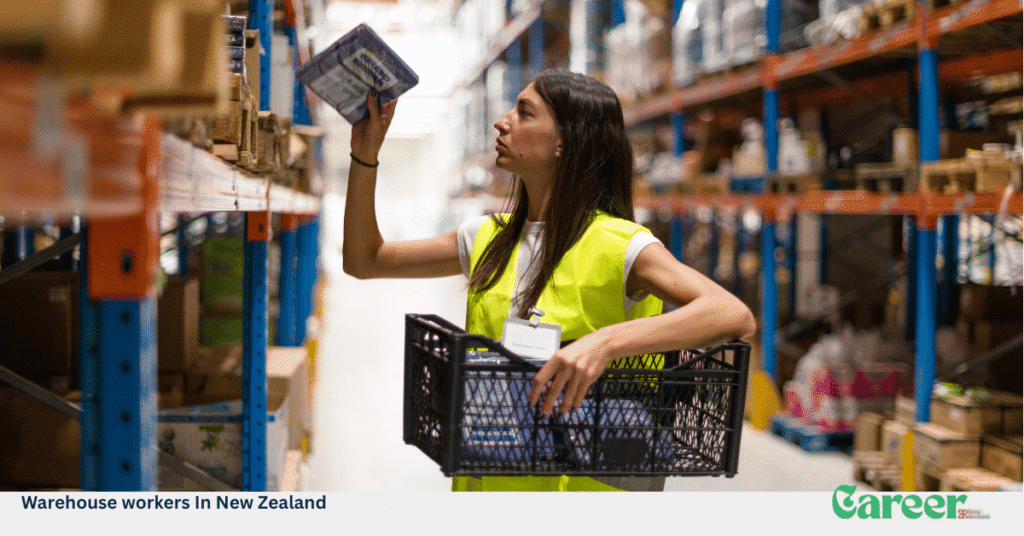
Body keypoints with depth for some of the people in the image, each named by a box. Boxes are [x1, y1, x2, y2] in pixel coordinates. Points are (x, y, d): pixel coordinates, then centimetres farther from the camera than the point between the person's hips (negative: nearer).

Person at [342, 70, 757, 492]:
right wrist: (365, 154, 8)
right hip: (483, 478, 4)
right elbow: (364, 261, 20)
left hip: (577, 482, -4)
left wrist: (605, 341, -35)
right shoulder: (488, 238, 10)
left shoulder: (617, 245, -10)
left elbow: (735, 316, -23)